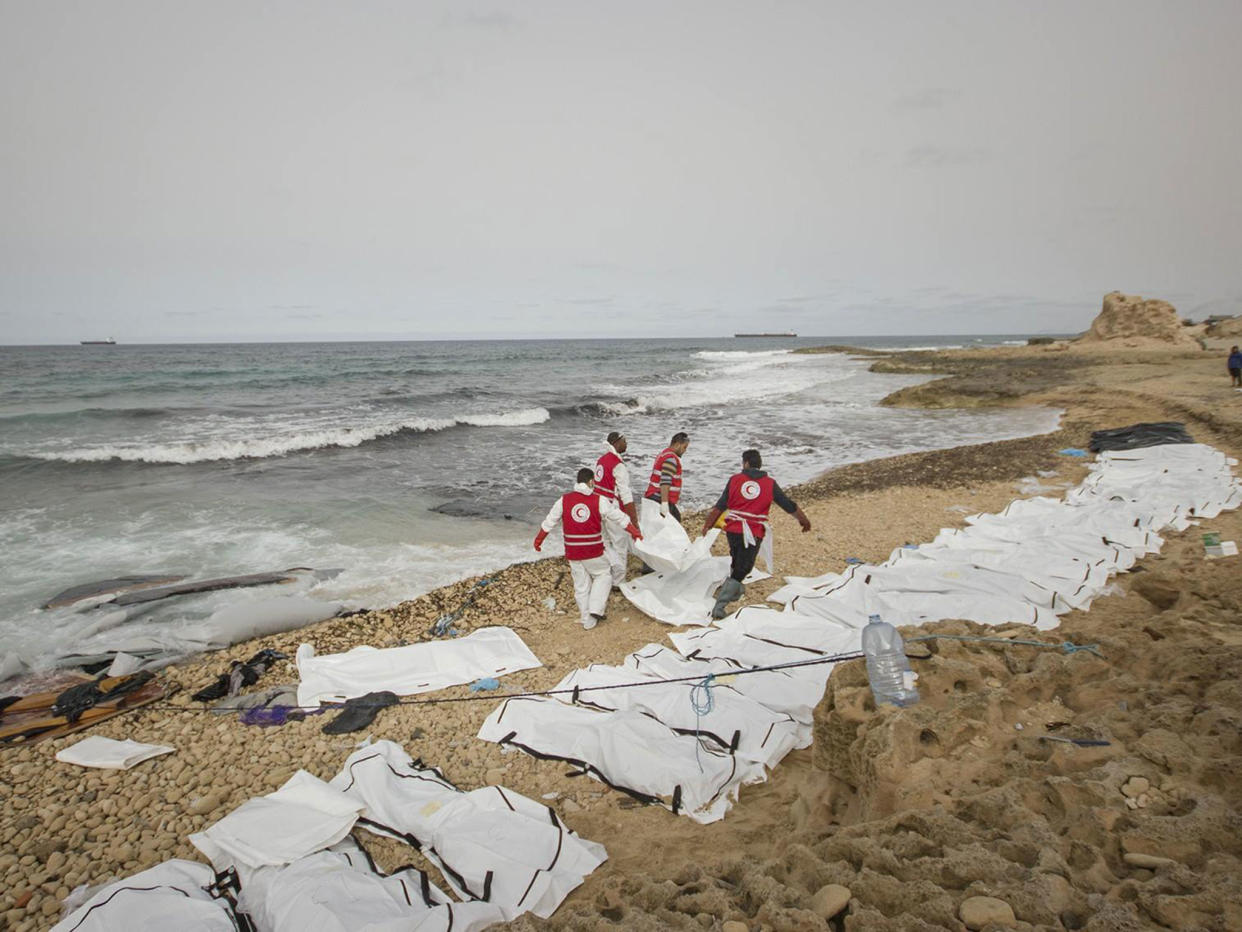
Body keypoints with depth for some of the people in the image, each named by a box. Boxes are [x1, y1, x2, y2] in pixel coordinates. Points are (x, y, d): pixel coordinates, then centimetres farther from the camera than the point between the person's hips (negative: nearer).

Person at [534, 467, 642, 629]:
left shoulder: (564, 500, 0)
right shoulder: (599, 500, -7)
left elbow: (549, 522, 6)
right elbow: (620, 518, 0)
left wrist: (538, 540, 20)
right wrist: (635, 532, 13)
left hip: (572, 553, 3)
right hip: (594, 552, -3)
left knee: (581, 586, 13)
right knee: (604, 574, 19)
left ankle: (587, 621, 21)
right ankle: (596, 609, 8)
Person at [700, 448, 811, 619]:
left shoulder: (734, 480, 1)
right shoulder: (769, 483, 1)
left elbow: (720, 506, 1)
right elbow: (789, 505, 9)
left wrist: (708, 525, 10)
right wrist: (804, 520, 24)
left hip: (732, 530, 2)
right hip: (753, 534, -2)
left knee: (737, 563, 27)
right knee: (742, 569, 1)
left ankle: (734, 591, 41)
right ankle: (719, 606, -7)